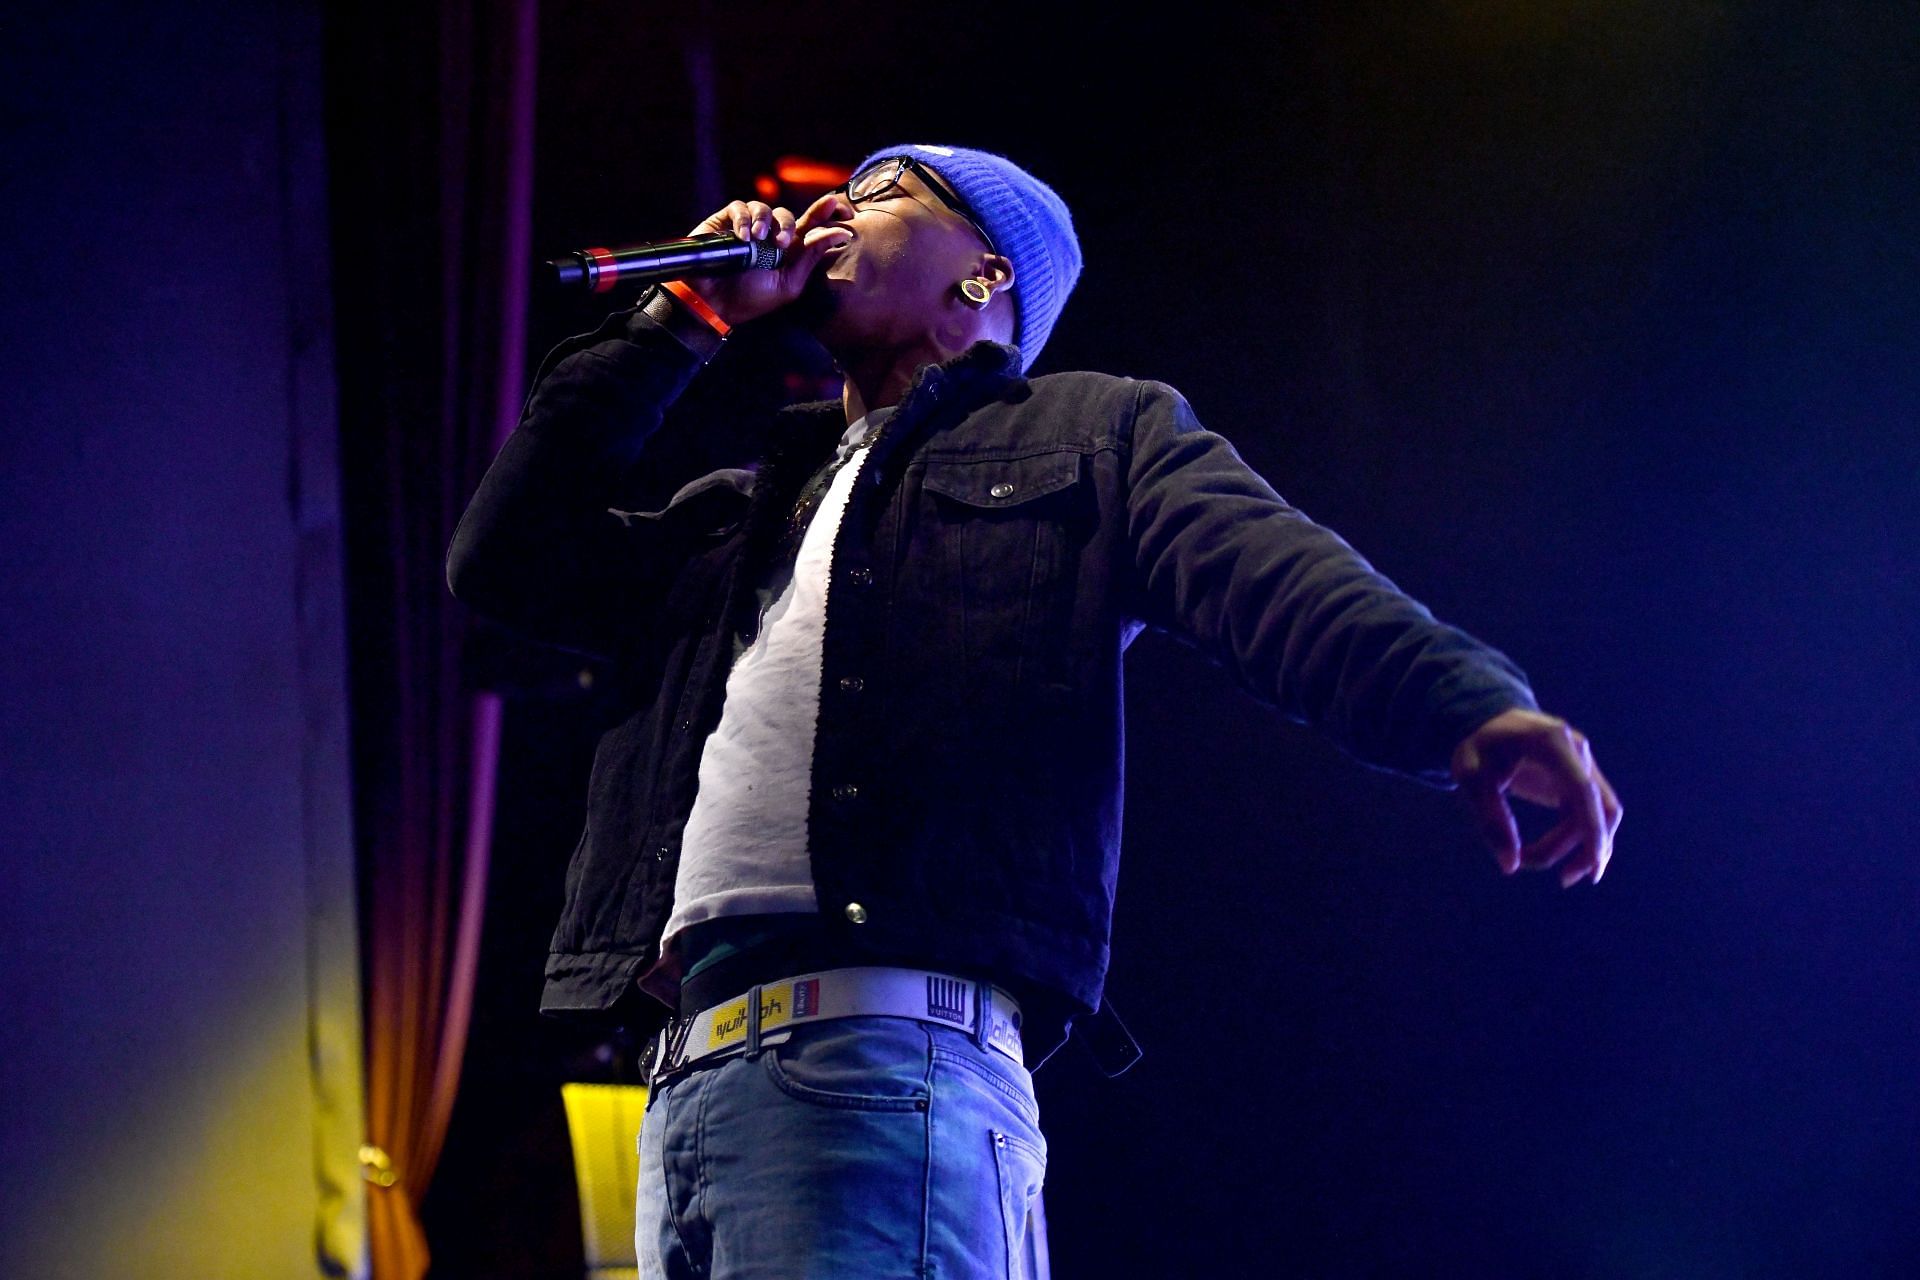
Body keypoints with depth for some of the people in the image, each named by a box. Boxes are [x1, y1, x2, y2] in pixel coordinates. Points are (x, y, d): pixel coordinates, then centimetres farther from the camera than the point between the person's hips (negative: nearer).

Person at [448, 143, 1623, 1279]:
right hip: (690, 1084, 7)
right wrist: (678, 323, 27)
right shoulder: (745, 515, 34)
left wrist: (1466, 703, -24)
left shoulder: (1089, 437, 16)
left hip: (886, 1053, -7)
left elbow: (1271, 578, -3)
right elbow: (510, 559, 26)